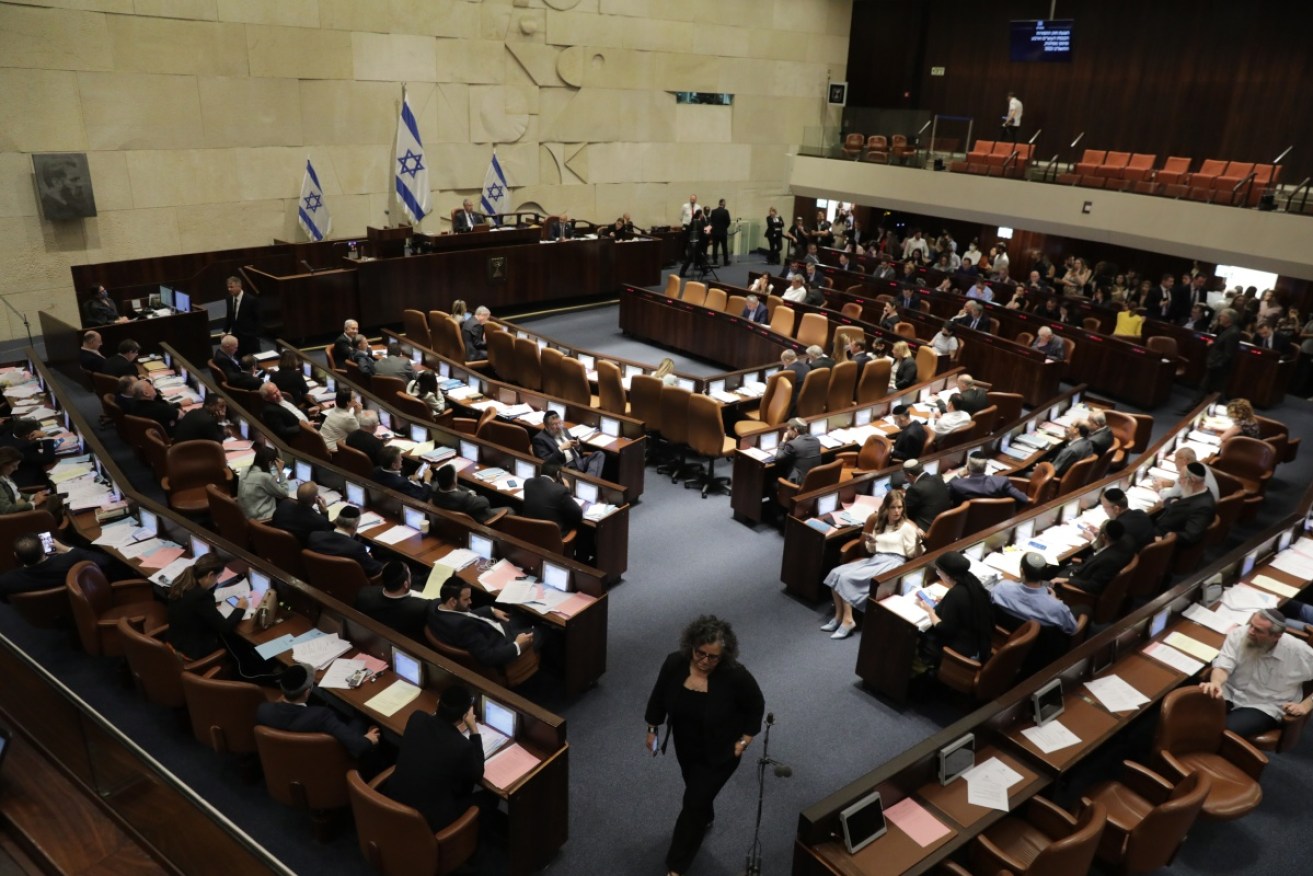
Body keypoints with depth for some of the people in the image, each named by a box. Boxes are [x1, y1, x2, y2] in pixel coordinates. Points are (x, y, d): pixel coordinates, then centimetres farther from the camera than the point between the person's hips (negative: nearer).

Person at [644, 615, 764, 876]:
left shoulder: (736, 676, -31)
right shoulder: (674, 663, -22)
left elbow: (756, 706, -13)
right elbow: (659, 696, -4)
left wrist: (744, 740, -10)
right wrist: (652, 729, 4)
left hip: (719, 752, -4)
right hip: (685, 744, 4)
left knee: (694, 802, 1)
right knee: (696, 789, 28)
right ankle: (706, 816, 60)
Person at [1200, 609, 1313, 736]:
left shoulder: (1298, 651, -13)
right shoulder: (1238, 635, -9)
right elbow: (1223, 666, -18)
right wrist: (1215, 683, -40)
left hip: (1263, 708, -2)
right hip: (1229, 694, 2)